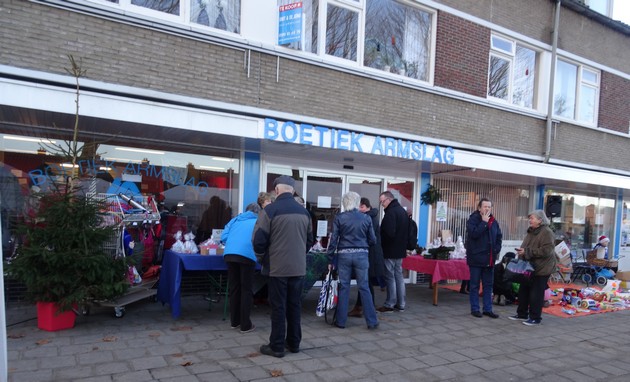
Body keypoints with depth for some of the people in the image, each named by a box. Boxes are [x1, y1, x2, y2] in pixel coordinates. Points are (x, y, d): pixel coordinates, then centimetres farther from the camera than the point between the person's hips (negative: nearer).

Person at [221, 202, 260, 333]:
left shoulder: (235, 220, 26)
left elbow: (223, 237, 17)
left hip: (229, 254, 4)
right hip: (247, 255, -4)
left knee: (234, 288, 14)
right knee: (246, 289, 5)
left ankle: (234, 321, 24)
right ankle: (245, 325, 8)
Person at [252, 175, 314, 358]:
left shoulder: (270, 210, -11)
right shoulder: (304, 212, 7)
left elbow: (259, 240, -11)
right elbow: (309, 240, 14)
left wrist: (262, 259, 6)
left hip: (277, 267, -5)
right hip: (298, 267, 5)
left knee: (278, 307, 4)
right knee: (294, 305, 14)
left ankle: (277, 346, 12)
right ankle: (294, 343, 24)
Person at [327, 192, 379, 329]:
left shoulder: (339, 218, -2)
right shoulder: (366, 218, 2)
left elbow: (333, 240, -3)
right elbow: (373, 240, 6)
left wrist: (330, 260, 4)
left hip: (344, 255, -1)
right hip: (361, 255, 1)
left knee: (344, 287, 8)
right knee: (364, 287, 7)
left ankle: (341, 321, 15)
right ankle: (371, 321, 11)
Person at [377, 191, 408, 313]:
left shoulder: (391, 212, -19)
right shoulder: (402, 211, 13)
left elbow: (389, 233, -24)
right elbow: (407, 232, 18)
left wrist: (380, 242, -9)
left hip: (390, 250, -9)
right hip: (400, 249, 9)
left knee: (390, 277, -2)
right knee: (399, 276, 14)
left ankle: (390, 304, 5)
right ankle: (401, 304, 19)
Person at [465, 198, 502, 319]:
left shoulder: (494, 221, 10)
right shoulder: (473, 219, -8)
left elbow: (499, 237, 18)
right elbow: (474, 233, -24)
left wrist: (497, 250, 6)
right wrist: (484, 222, -18)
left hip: (489, 259, 6)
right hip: (476, 258, -6)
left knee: (488, 285, 12)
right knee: (475, 285, 3)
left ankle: (488, 309, 21)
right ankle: (475, 309, 12)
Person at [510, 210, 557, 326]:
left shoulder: (547, 232, -15)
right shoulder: (531, 231, 13)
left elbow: (546, 251, -25)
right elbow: (525, 247, 23)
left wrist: (526, 252, -24)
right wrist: (521, 251, 1)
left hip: (541, 268, -9)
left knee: (536, 294, -1)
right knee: (523, 290, 13)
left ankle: (535, 318, 11)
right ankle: (522, 314, 25)